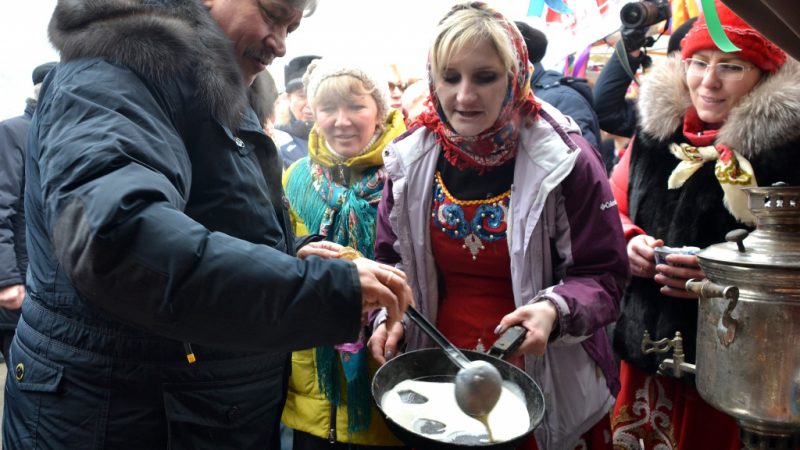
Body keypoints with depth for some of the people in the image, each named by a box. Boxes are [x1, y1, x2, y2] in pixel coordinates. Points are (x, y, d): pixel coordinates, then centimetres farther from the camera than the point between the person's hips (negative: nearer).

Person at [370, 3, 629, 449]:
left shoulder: (563, 157, -15)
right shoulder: (412, 159, -4)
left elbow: (603, 274, -10)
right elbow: (391, 258, 8)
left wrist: (554, 310, -29)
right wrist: (388, 315, -10)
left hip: (546, 383, -3)